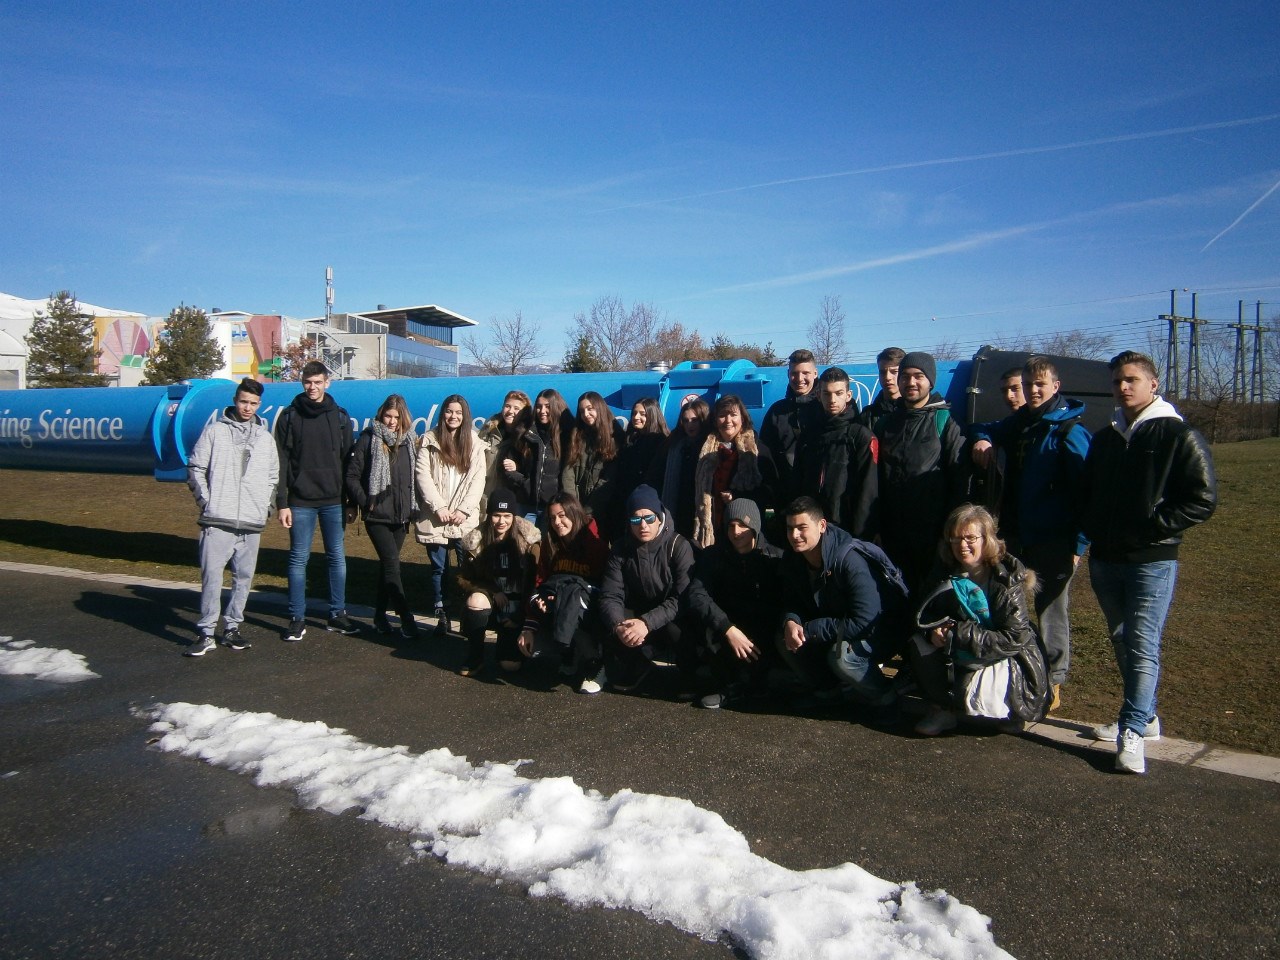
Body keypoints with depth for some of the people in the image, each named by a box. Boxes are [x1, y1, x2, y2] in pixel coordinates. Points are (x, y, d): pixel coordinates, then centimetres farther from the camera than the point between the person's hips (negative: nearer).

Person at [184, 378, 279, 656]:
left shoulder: (266, 438, 15)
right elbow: (195, 468, 5)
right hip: (217, 520, -3)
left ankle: (232, 628, 17)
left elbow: (273, 477, 20)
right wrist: (205, 500, -3)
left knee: (244, 578, 6)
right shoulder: (215, 431, 5)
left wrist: (265, 505, 8)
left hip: (252, 523, 3)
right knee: (211, 576, -7)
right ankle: (206, 633, -1)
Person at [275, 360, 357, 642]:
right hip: (301, 501, -1)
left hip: (334, 501, 2)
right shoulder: (289, 416, 2)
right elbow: (281, 462, -1)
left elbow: (348, 461, 7)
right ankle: (297, 619, 10)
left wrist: (352, 502, 3)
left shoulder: (339, 416, 7)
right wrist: (282, 503, -7)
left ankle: (337, 614, 16)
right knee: (298, 558, 2)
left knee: (337, 557, 6)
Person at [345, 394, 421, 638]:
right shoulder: (369, 439, -3)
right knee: (392, 563, -11)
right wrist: (364, 502, -10)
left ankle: (380, 615, 22)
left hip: (401, 515, 4)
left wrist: (414, 506, 5)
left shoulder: (410, 442, 9)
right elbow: (352, 476, -4)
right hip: (377, 516, -4)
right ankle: (406, 618, -9)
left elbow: (416, 477, 13)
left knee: (387, 564, 12)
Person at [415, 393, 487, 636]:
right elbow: (422, 475, -1)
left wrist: (464, 510, -9)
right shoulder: (430, 440, 5)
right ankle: (442, 615, 10)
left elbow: (478, 479, 1)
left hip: (465, 518, 0)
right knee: (439, 568, 3)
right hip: (435, 518, 0)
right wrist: (438, 507, -10)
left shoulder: (474, 443, 8)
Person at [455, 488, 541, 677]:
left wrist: (521, 615, -12)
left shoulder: (528, 540, -9)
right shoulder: (477, 541, -6)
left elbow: (537, 581, -6)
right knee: (476, 600, -34)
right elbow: (463, 580, -2)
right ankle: (475, 658, -13)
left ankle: (508, 638, 20)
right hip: (491, 604, 1)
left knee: (511, 664, -16)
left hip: (518, 605, -1)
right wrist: (492, 593, -17)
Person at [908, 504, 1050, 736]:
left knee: (971, 692, -33)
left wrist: (958, 633, -27)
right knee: (918, 642, -18)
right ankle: (943, 709, -7)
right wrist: (933, 631, -18)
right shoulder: (946, 573, -2)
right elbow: (922, 614, 6)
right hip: (962, 658, 5)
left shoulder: (1009, 579, -17)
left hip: (1007, 663, -5)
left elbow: (1015, 639, -21)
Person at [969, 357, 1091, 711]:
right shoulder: (1017, 423, 10)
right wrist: (982, 439, 6)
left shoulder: (1070, 432, -9)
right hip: (1014, 536, 6)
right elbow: (985, 429, 31)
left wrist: (1078, 544, -16)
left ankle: (1053, 686, 13)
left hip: (1053, 542, -6)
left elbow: (1084, 492, -11)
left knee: (1051, 612, 2)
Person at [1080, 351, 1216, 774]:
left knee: (1142, 647, -8)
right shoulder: (1104, 438, 14)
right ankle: (1144, 716, 27)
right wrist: (1094, 529, 5)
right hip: (1105, 560, 7)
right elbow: (1087, 493, 23)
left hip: (1152, 561, -7)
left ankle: (1132, 732, -4)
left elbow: (1203, 500, -10)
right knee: (1122, 642, 14)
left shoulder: (1179, 436, -6)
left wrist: (1150, 529, -15)